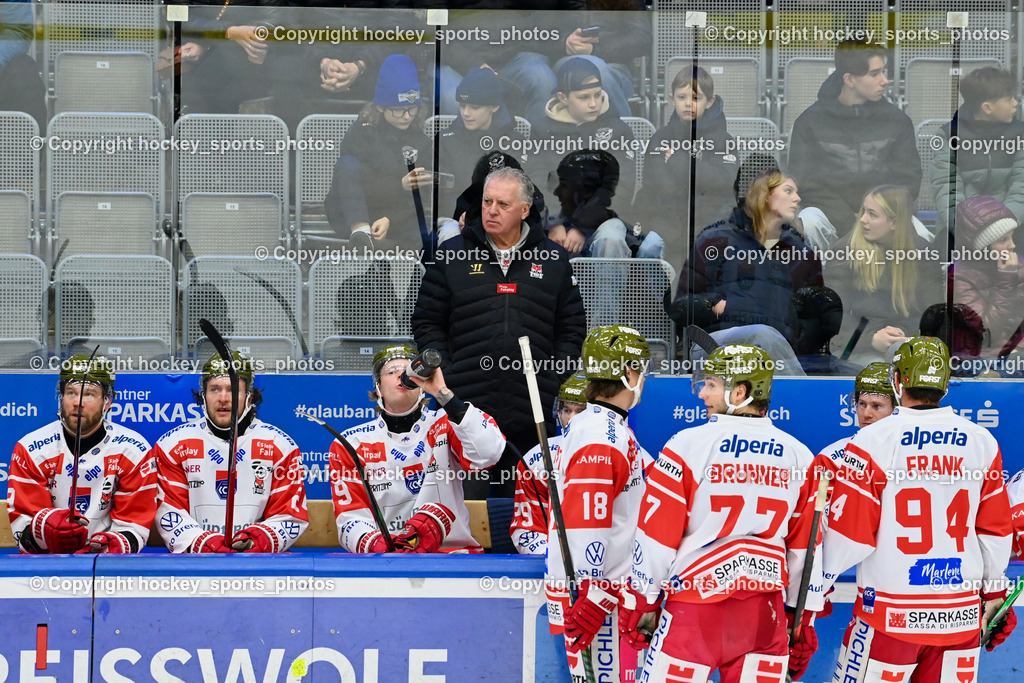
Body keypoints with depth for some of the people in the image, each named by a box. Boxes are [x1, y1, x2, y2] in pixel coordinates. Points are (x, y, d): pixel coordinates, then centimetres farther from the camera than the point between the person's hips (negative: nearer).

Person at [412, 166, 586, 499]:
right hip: (467, 409, -1)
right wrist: (444, 375, -2)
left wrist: (555, 381, 2)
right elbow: (427, 322, 9)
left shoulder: (553, 260, 9)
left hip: (529, 410, 1)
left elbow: (573, 327, 13)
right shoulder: (451, 256, 7)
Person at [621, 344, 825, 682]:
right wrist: (803, 618, 17)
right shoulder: (798, 456, 5)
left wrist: (639, 601, 5)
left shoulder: (688, 445, -8)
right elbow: (805, 547, 9)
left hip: (696, 606, -4)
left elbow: (656, 535, -6)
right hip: (766, 613, 4)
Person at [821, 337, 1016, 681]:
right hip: (962, 616, 4)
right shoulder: (983, 443, 2)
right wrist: (994, 594, 22)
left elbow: (849, 533, -9)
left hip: (891, 615, -4)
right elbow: (995, 531, 9)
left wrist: (821, 580, 8)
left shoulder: (873, 442, -11)